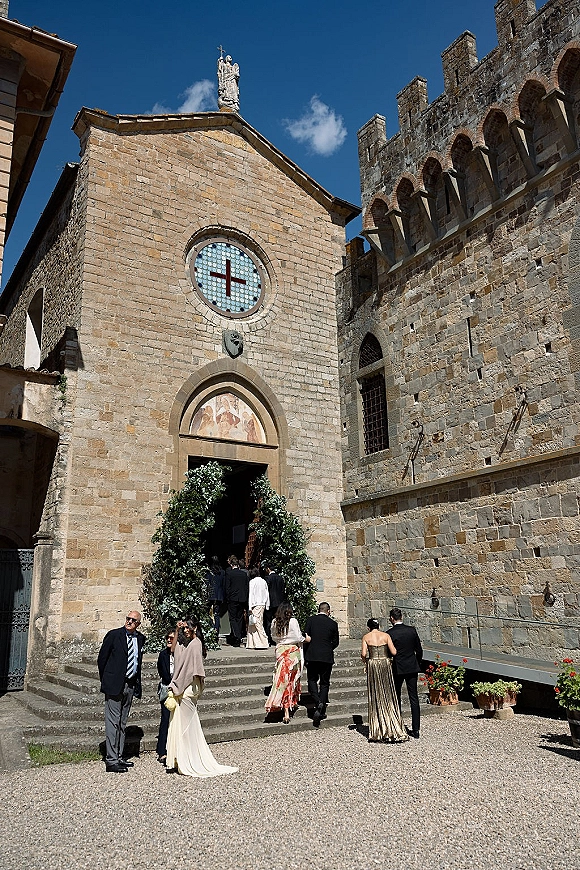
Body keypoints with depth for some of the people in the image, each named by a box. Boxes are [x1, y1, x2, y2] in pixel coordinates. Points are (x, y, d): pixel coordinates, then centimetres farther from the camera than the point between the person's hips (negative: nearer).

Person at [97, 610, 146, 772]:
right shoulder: (113, 635, -7)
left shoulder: (140, 638, 7)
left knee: (122, 723, 14)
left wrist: (137, 683, 11)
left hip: (131, 685, 6)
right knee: (113, 723, -4)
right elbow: (101, 658, -2)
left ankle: (119, 757, 22)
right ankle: (111, 761, 1)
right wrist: (106, 680, 1)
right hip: (115, 685, -6)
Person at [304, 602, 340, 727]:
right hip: (327, 657, 1)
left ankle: (318, 702, -8)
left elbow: (306, 638, -5)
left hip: (312, 656, -1)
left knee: (312, 680, 14)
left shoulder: (310, 620, -2)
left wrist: (305, 656, 4)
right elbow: (335, 642, 4)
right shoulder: (333, 623, 0)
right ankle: (322, 710, 7)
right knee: (324, 683, 11)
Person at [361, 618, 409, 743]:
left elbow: (363, 654, -8)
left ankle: (377, 732, 9)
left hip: (372, 665, 0)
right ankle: (392, 729, 5)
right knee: (388, 696, 6)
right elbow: (394, 652, -4)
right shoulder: (386, 635, 2)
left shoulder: (366, 637, 2)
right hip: (386, 664, 0)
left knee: (375, 697, 7)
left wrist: (366, 663, 11)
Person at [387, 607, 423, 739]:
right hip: (412, 668, 3)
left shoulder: (389, 633, -13)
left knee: (396, 698, 11)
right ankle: (416, 730, 8)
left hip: (397, 669, -3)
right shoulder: (412, 630, -2)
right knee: (414, 698, 7)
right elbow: (419, 650, 5)